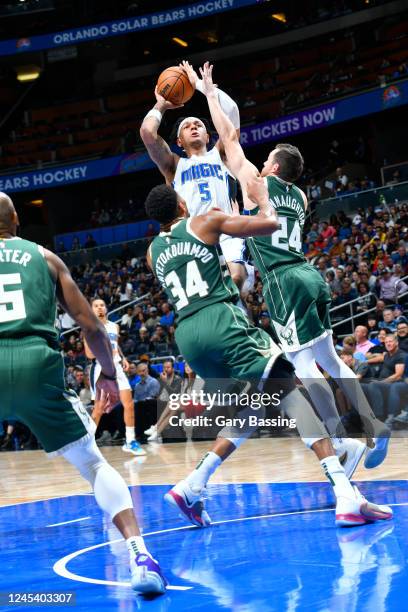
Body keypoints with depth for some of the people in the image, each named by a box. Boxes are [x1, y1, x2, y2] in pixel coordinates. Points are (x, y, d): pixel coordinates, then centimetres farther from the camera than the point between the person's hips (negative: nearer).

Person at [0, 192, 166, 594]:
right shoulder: (44, 257, 18)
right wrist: (108, 373, 30)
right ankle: (140, 557, -4)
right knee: (94, 464, 12)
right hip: (37, 363, 1)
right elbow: (90, 325, 16)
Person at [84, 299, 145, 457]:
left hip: (116, 367, 5)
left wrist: (123, 358, 11)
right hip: (101, 368, -5)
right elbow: (89, 354, -9)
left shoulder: (114, 326, 13)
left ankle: (130, 441, 5)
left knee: (129, 404, -2)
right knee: (99, 408, -5)